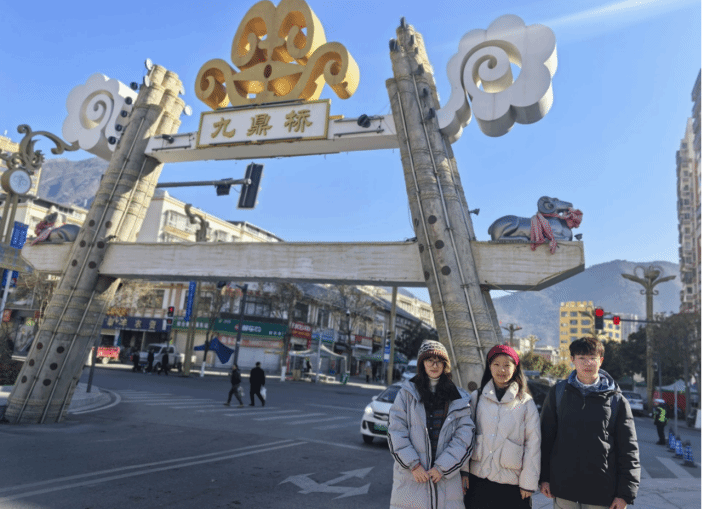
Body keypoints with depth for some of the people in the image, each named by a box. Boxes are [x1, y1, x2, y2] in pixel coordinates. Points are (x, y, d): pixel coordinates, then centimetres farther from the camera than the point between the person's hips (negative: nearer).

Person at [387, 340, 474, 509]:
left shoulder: (459, 398, 6)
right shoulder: (407, 393, 3)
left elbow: (465, 437, 0)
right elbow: (396, 432, -2)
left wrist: (442, 467, -7)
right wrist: (413, 465, -9)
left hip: (446, 477, 1)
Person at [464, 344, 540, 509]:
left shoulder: (526, 403, -1)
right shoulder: (477, 397, 4)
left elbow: (533, 444, 0)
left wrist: (529, 482, -1)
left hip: (511, 483, -1)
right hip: (478, 478, 2)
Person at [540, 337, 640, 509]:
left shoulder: (617, 400, 1)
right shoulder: (558, 393, 3)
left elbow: (629, 450, 2)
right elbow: (546, 437, 7)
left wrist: (625, 493, -3)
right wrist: (544, 477, 3)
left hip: (602, 493, -1)